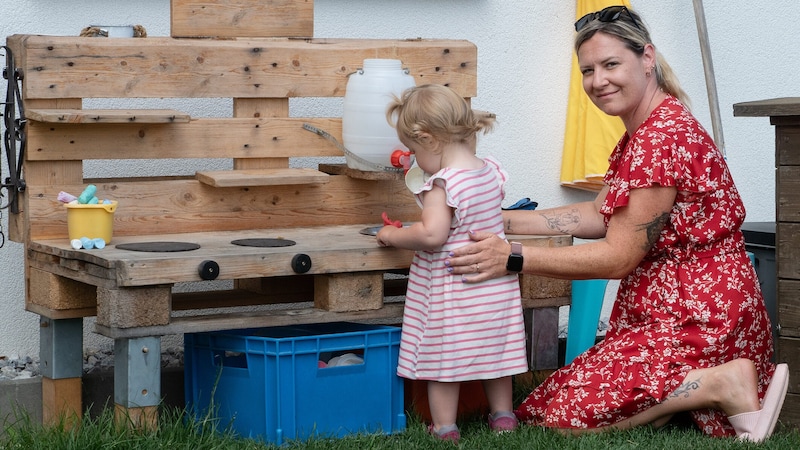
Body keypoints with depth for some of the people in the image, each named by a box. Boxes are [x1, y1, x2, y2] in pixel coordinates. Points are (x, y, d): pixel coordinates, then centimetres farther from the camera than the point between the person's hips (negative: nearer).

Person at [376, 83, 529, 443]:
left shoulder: (442, 184, -21)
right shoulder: (492, 171, 2)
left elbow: (431, 234, -29)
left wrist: (393, 236, -13)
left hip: (449, 287, -7)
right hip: (496, 282, 7)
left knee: (442, 353, 4)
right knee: (493, 345, 18)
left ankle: (444, 428, 9)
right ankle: (502, 415, 29)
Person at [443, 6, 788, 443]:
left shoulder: (662, 138, -20)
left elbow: (618, 257, -19)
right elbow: (599, 215, 15)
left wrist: (514, 257, -20)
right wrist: (502, 221, 7)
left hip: (696, 315, -11)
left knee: (564, 413, -18)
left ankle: (724, 385, -11)